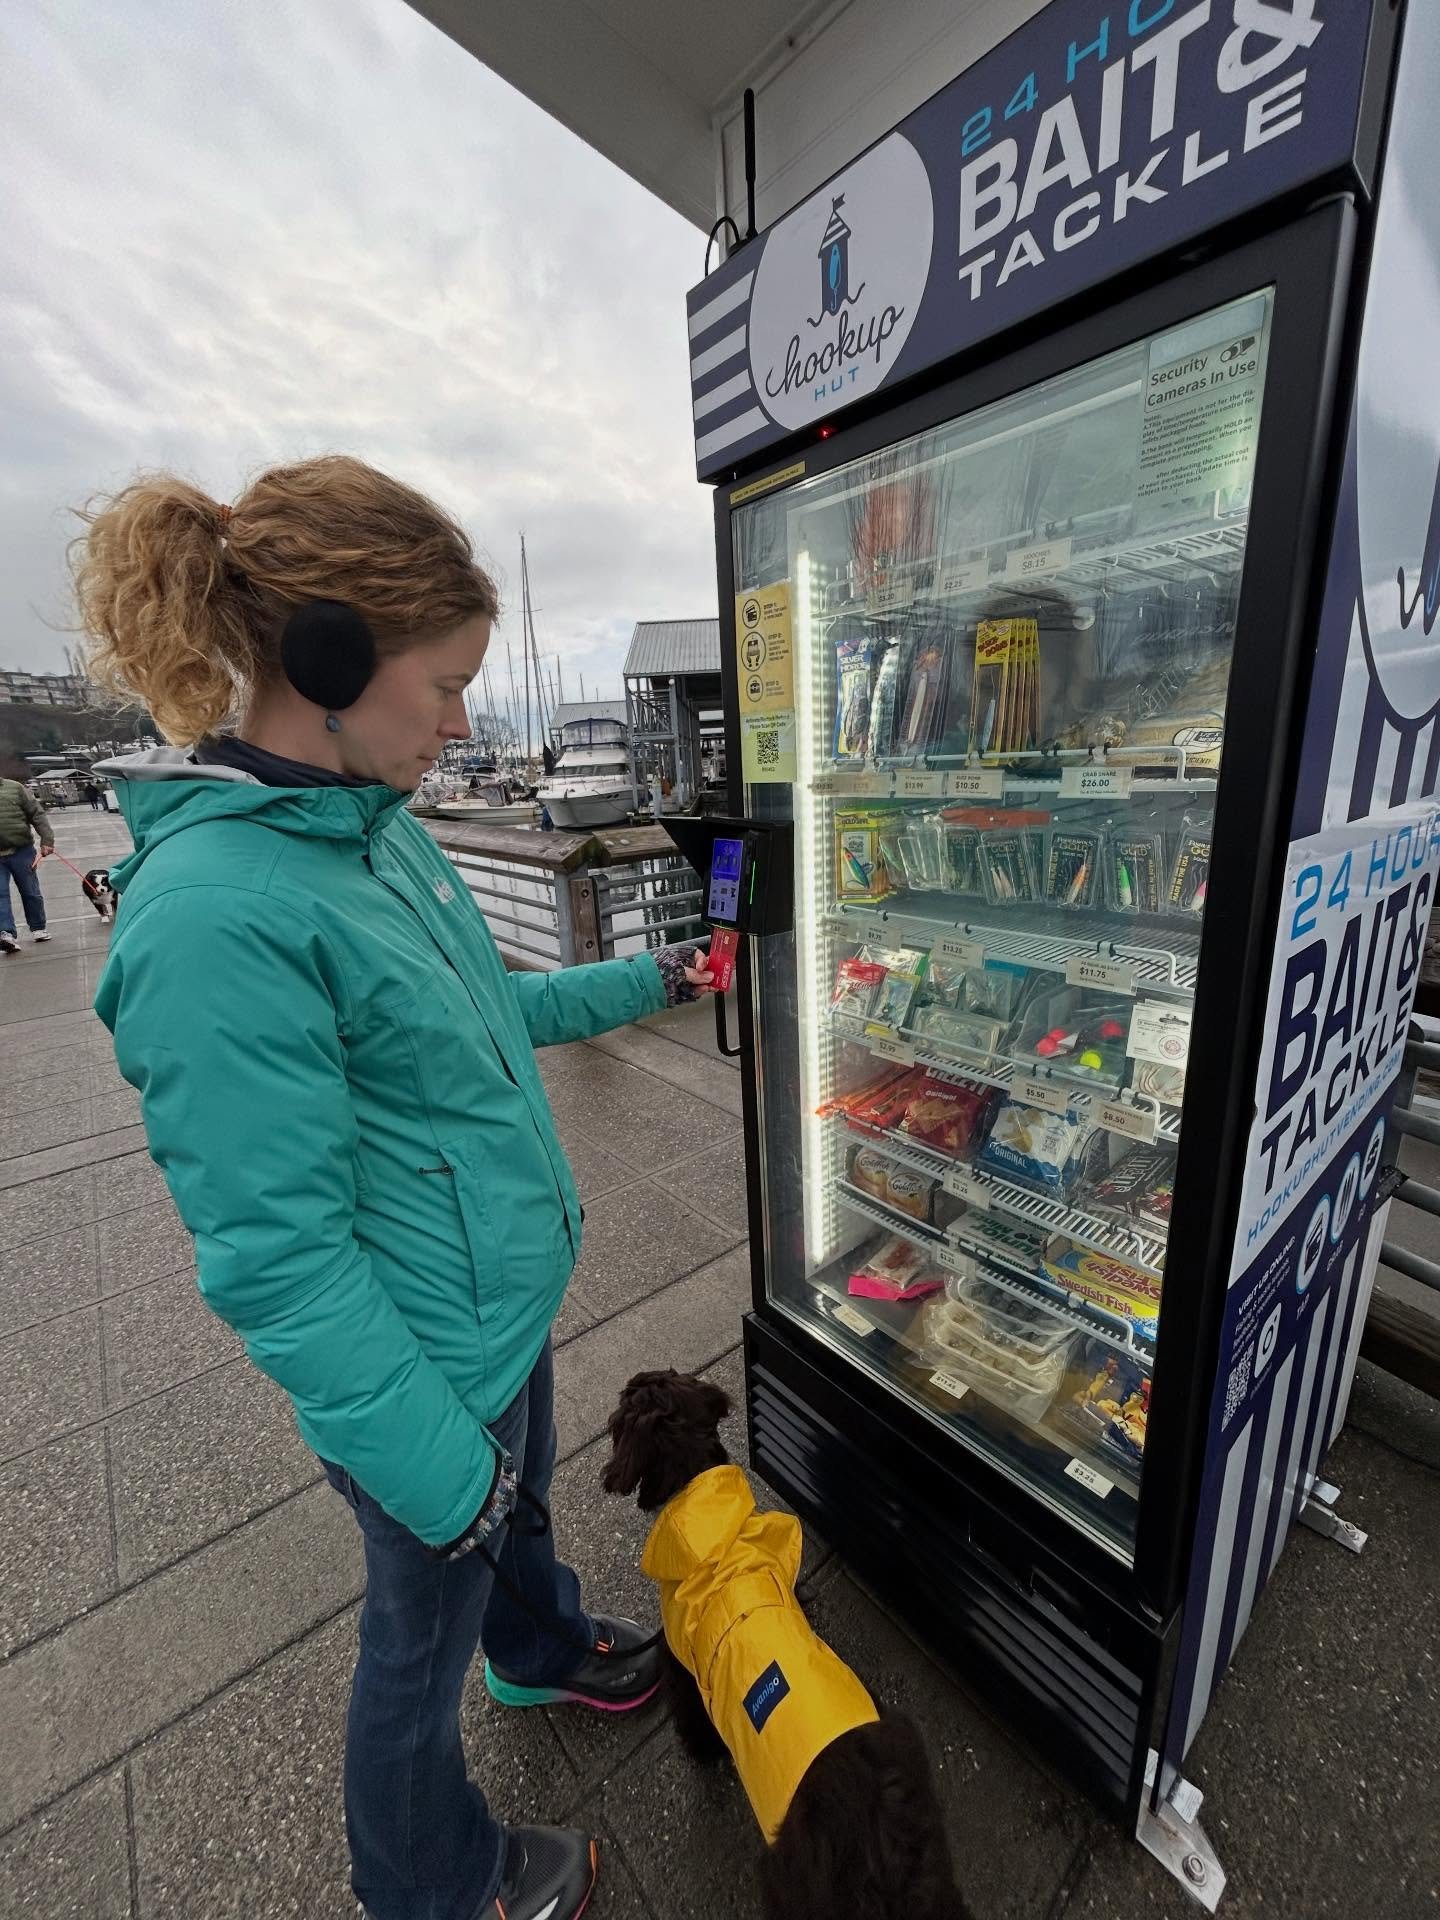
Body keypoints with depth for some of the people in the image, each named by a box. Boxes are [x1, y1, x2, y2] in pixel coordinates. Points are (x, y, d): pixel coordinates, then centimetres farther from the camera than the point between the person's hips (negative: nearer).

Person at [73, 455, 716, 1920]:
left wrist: (646, 979, 11)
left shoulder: (376, 826, -2)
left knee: (522, 1506, 35)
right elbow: (277, 1261, -26)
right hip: (430, 1376, -7)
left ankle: (546, 1653, 68)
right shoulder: (215, 917, -29)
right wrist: (437, 1460, -19)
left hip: (509, 1304, 8)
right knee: (423, 1633, 24)